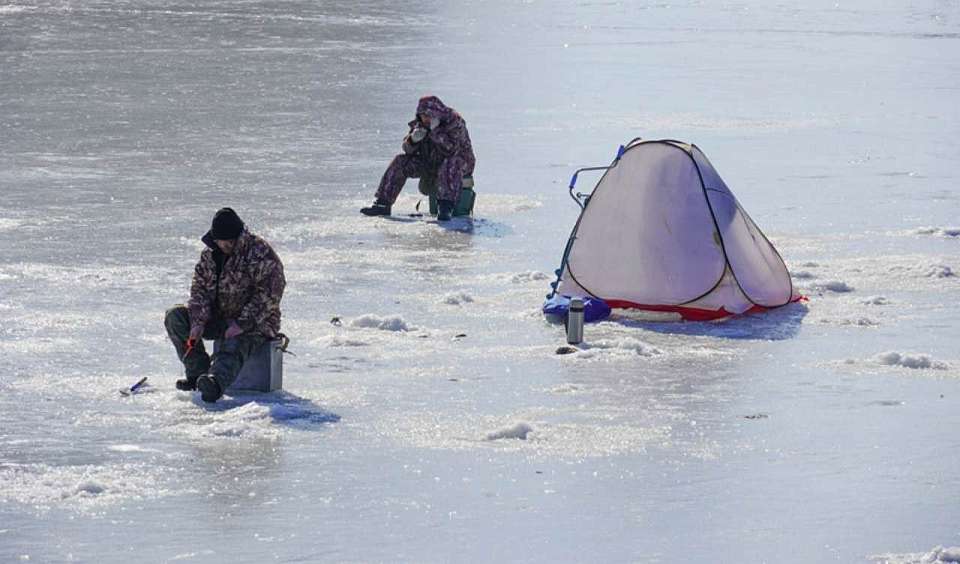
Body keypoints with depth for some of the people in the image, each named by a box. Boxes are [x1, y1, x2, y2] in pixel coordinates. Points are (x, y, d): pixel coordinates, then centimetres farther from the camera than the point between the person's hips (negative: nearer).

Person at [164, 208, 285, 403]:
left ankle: (215, 382, -68)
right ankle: (197, 372, -13)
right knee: (175, 316, -8)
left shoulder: (260, 254, -15)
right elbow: (200, 289, 5)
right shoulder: (209, 255, 6)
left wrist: (242, 324, -25)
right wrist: (198, 322, -13)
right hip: (219, 319, 7)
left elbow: (268, 296, -20)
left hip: (255, 323, -7)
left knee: (233, 348, -37)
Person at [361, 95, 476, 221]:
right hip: (431, 164, 6)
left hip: (461, 163, -6)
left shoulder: (455, 123, -23)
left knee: (450, 165, -41)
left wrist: (436, 130, -39)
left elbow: (451, 150, -34)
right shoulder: (420, 124, -5)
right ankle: (383, 204, -9)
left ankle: (445, 208, -46)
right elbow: (408, 150, -2)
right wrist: (413, 139, -25)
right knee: (400, 162, -9)